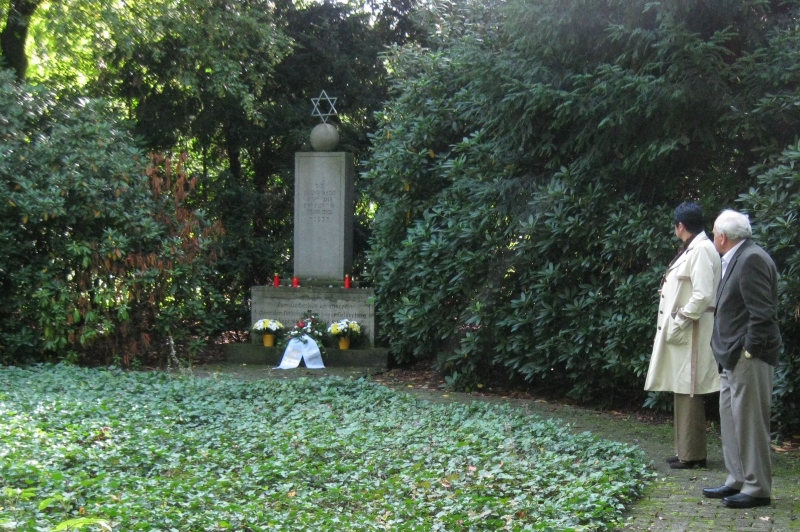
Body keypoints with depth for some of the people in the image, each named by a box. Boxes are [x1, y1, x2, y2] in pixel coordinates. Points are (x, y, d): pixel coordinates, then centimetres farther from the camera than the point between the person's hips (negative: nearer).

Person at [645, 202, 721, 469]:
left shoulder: (701, 249, -15)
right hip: (680, 332, 10)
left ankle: (692, 455, 1)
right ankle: (685, 450, 21)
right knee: (682, 392, 14)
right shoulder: (691, 249, 14)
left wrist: (680, 322, -18)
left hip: (690, 333, -10)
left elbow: (703, 295, -22)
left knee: (689, 393, -5)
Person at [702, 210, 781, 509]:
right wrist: (728, 354, 16)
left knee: (749, 421, -5)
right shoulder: (736, 259, 16)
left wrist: (749, 350, -20)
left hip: (749, 357, -11)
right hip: (733, 359, 11)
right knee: (731, 418, 15)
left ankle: (757, 489, 1)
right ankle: (737, 481, 22)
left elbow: (762, 312, -20)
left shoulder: (752, 259, -15)